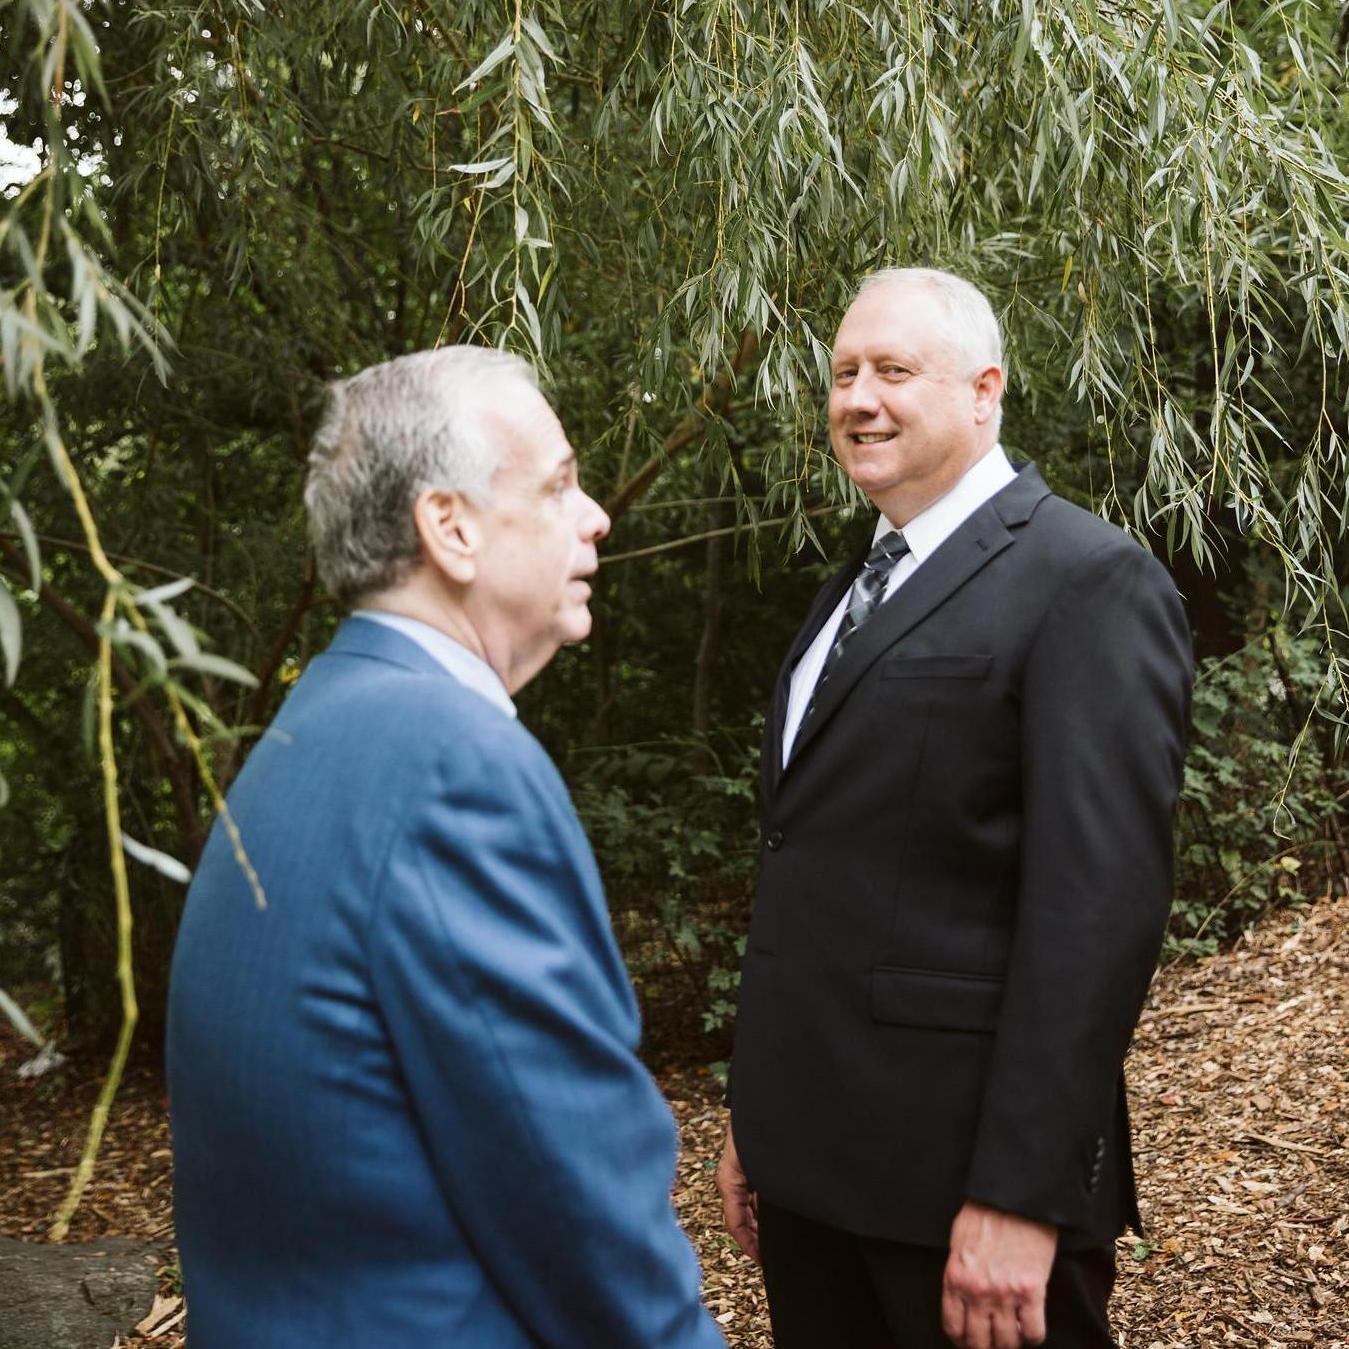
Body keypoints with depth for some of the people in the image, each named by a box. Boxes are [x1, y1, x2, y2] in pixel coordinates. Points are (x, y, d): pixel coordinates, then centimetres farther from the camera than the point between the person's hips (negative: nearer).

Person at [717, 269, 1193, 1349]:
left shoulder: (1088, 581, -11)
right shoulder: (864, 586, 14)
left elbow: (1098, 907, -18)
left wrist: (1021, 1194, -21)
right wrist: (759, 1122, 14)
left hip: (957, 1167, -7)